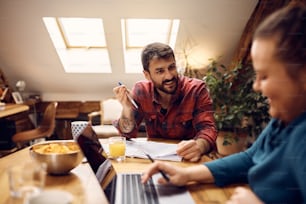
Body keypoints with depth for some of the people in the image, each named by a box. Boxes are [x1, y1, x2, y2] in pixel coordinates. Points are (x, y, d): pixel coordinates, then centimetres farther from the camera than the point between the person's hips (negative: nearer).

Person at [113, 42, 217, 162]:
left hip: (188, 160, -1)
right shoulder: (141, 91, -7)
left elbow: (207, 128, -20)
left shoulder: (196, 89, -14)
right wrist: (127, 109, -26)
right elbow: (128, 133, -5)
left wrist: (199, 146, -43)